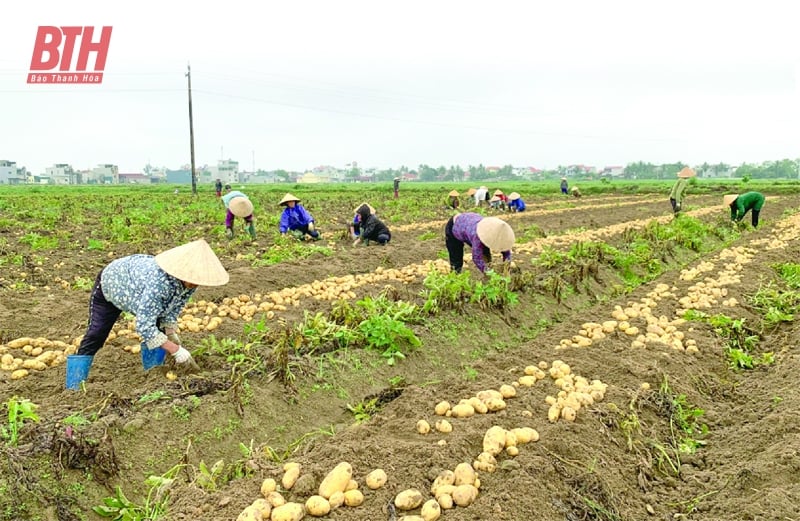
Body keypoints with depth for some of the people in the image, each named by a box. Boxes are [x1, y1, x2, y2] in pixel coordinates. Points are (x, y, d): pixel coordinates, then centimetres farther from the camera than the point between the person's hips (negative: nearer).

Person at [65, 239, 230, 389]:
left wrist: (172, 335, -18)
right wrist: (176, 350, -44)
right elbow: (144, 326, -46)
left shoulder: (189, 281, -27)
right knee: (95, 336, -4)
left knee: (155, 334, -5)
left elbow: (172, 309, -8)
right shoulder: (158, 282, -50)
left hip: (135, 288, 6)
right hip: (110, 283, -6)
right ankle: (74, 387, 7)